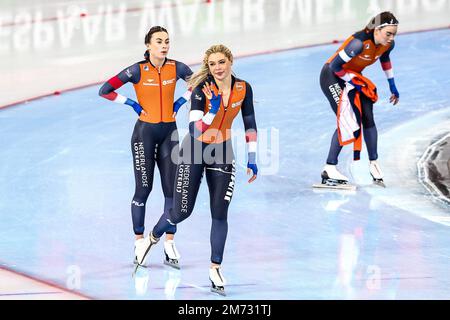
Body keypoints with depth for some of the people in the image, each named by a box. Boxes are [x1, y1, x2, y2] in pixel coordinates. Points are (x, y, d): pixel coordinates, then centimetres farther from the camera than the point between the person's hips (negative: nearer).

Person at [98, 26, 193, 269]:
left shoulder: (176, 68, -2)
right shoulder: (138, 71, -11)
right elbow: (105, 91, -9)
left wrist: (181, 102, 4)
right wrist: (132, 104, -8)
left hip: (169, 132, 4)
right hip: (145, 132, -4)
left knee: (172, 189, 2)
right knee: (144, 188, -1)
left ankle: (169, 243, 8)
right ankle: (140, 242, 8)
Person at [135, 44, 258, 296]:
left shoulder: (243, 88, -8)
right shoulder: (202, 89, -22)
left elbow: (250, 124, 4)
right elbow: (195, 130, -29)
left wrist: (252, 159, 4)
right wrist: (213, 109, -41)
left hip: (222, 153, 3)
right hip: (194, 152, -3)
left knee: (220, 214, -2)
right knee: (182, 212, 3)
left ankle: (215, 269, 9)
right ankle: (152, 238, 34)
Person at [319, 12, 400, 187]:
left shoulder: (388, 44, -12)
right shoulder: (360, 43, -36)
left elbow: (385, 58, 14)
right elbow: (335, 66, -27)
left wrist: (392, 86, 18)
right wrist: (354, 83, -19)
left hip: (353, 77, 7)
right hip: (332, 76, -7)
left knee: (367, 119, -2)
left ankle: (373, 163, 11)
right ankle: (329, 170, -12)